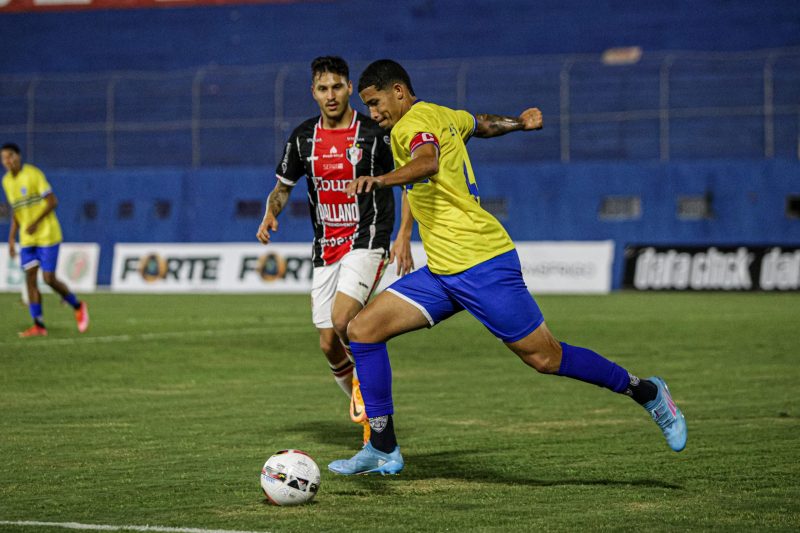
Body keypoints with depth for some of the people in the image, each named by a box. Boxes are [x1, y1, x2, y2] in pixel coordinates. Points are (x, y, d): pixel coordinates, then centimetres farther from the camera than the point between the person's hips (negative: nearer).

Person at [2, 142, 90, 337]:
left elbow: (52, 202, -13)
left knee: (49, 278, -8)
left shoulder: (33, 174, -13)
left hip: (47, 235, -6)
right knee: (30, 278, -3)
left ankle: (78, 306, 16)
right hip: (26, 239, 6)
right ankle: (38, 325, -1)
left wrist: (35, 223, -22)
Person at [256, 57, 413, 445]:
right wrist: (270, 214, -4)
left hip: (367, 241, -5)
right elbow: (283, 186, 18)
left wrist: (404, 235, -9)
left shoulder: (374, 133, -7)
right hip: (325, 249, 5)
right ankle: (370, 416, 24)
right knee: (329, 344, 3)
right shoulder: (303, 138, 6)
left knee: (342, 319, -28)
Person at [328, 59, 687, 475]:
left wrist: (381, 181, -51)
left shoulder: (412, 124, -11)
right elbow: (482, 124, 36)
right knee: (363, 329, 0)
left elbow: (428, 162, -34)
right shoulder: (443, 116, 16)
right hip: (441, 272, 10)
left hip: (482, 266, -10)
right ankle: (383, 449, 2)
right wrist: (518, 123, 56)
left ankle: (647, 392, 15)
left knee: (545, 357, -4)